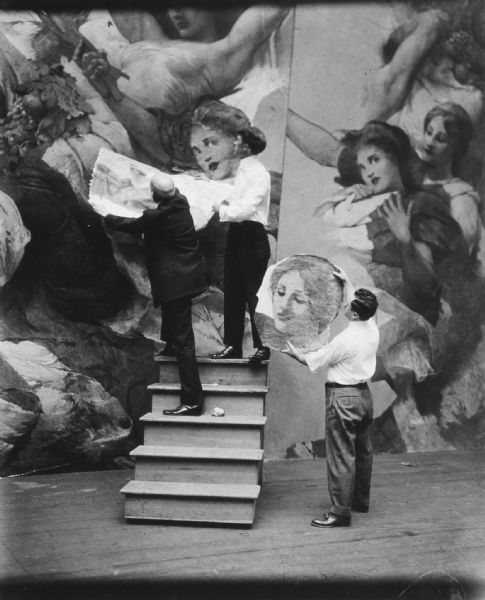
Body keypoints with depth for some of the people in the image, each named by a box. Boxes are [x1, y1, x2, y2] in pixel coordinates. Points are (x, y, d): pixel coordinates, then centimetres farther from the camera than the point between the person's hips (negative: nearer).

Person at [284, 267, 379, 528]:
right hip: (364, 394, 9)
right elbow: (354, 306, 19)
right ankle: (361, 500, 34)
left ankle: (340, 511, 2)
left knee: (341, 455, -3)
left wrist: (294, 352, 10)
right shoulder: (372, 328, -2)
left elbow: (312, 361, -9)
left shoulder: (345, 340, -22)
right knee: (362, 451, 19)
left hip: (343, 397, -9)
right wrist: (346, 282, 32)